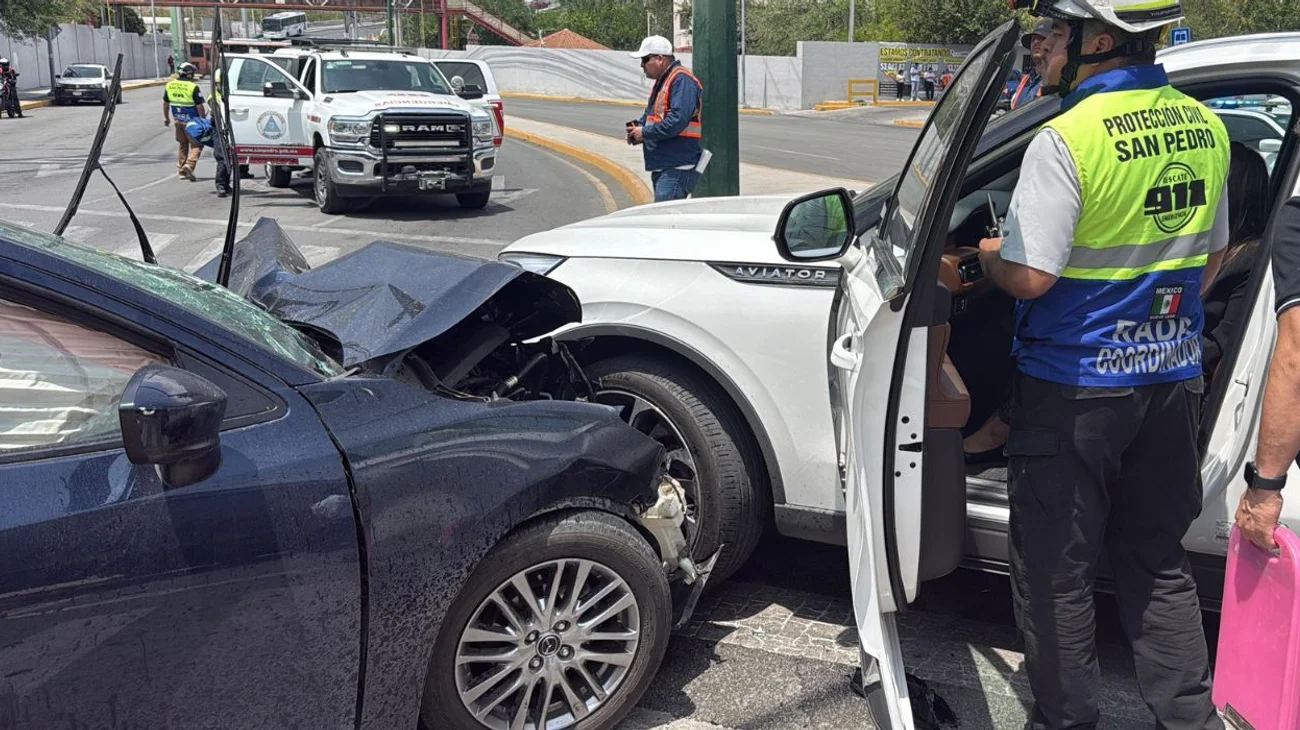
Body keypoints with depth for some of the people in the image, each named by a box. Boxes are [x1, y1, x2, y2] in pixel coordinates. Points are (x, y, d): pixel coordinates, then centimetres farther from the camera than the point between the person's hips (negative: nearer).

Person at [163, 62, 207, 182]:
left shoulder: (169, 85, 4)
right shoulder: (193, 87, -16)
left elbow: (165, 103, 12)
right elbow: (199, 106, -16)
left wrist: (166, 117, 23)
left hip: (178, 120, 6)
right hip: (191, 121, -6)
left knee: (182, 145, 17)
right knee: (196, 144, 2)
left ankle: (182, 171, 19)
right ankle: (189, 165, -19)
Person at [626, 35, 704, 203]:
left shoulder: (681, 80, -13)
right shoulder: (661, 82, 20)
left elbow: (678, 120, -24)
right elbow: (650, 114, 29)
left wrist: (645, 133, -15)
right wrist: (638, 127, 7)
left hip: (677, 168, -11)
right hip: (661, 166, 11)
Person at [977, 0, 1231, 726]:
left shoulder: (1068, 140, -20)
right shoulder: (1205, 127, 3)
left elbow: (1030, 277, -23)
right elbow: (1211, 256, 13)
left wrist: (989, 254, -2)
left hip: (1075, 387, -7)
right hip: (1173, 379, 7)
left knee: (1056, 573, 9)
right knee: (1159, 564, 19)